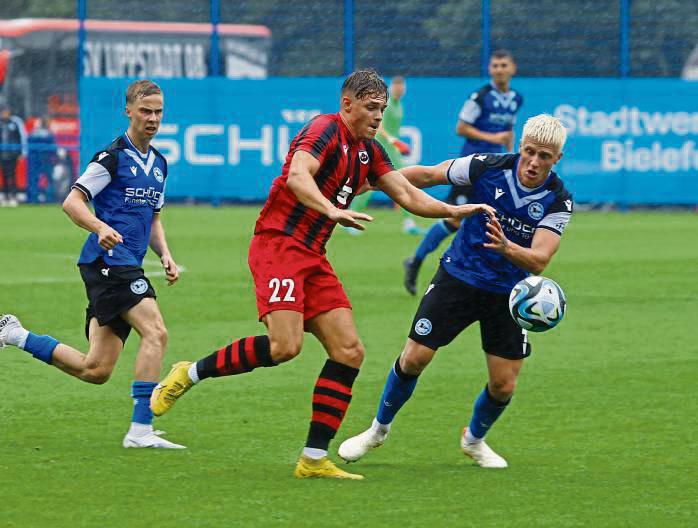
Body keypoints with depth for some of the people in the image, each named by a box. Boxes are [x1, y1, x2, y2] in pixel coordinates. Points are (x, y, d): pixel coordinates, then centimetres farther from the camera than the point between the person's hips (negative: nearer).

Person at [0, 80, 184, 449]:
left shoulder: (158, 164, 19)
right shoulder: (113, 157, -6)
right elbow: (72, 202, -9)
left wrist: (164, 254, 11)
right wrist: (101, 228, -27)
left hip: (126, 266, 9)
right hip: (108, 262, -9)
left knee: (95, 371, 7)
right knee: (155, 332, -23)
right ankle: (141, 430, -23)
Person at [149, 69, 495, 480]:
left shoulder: (368, 151, 18)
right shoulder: (326, 130, -9)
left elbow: (409, 196, 20)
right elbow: (297, 176, -26)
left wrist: (456, 210, 8)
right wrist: (333, 210, -40)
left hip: (313, 258, 9)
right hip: (279, 244, -9)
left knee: (350, 352, -1)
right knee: (285, 346, -24)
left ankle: (314, 460, 0)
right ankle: (190, 374, -4)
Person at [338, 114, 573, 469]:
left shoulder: (558, 202, -17)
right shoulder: (487, 167, -17)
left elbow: (539, 260, -26)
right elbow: (427, 175, -4)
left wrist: (507, 247, -47)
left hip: (508, 293, 1)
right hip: (458, 277, -1)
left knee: (503, 385, -2)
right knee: (414, 358, -6)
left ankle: (474, 439, 31)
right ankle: (379, 429, 20)